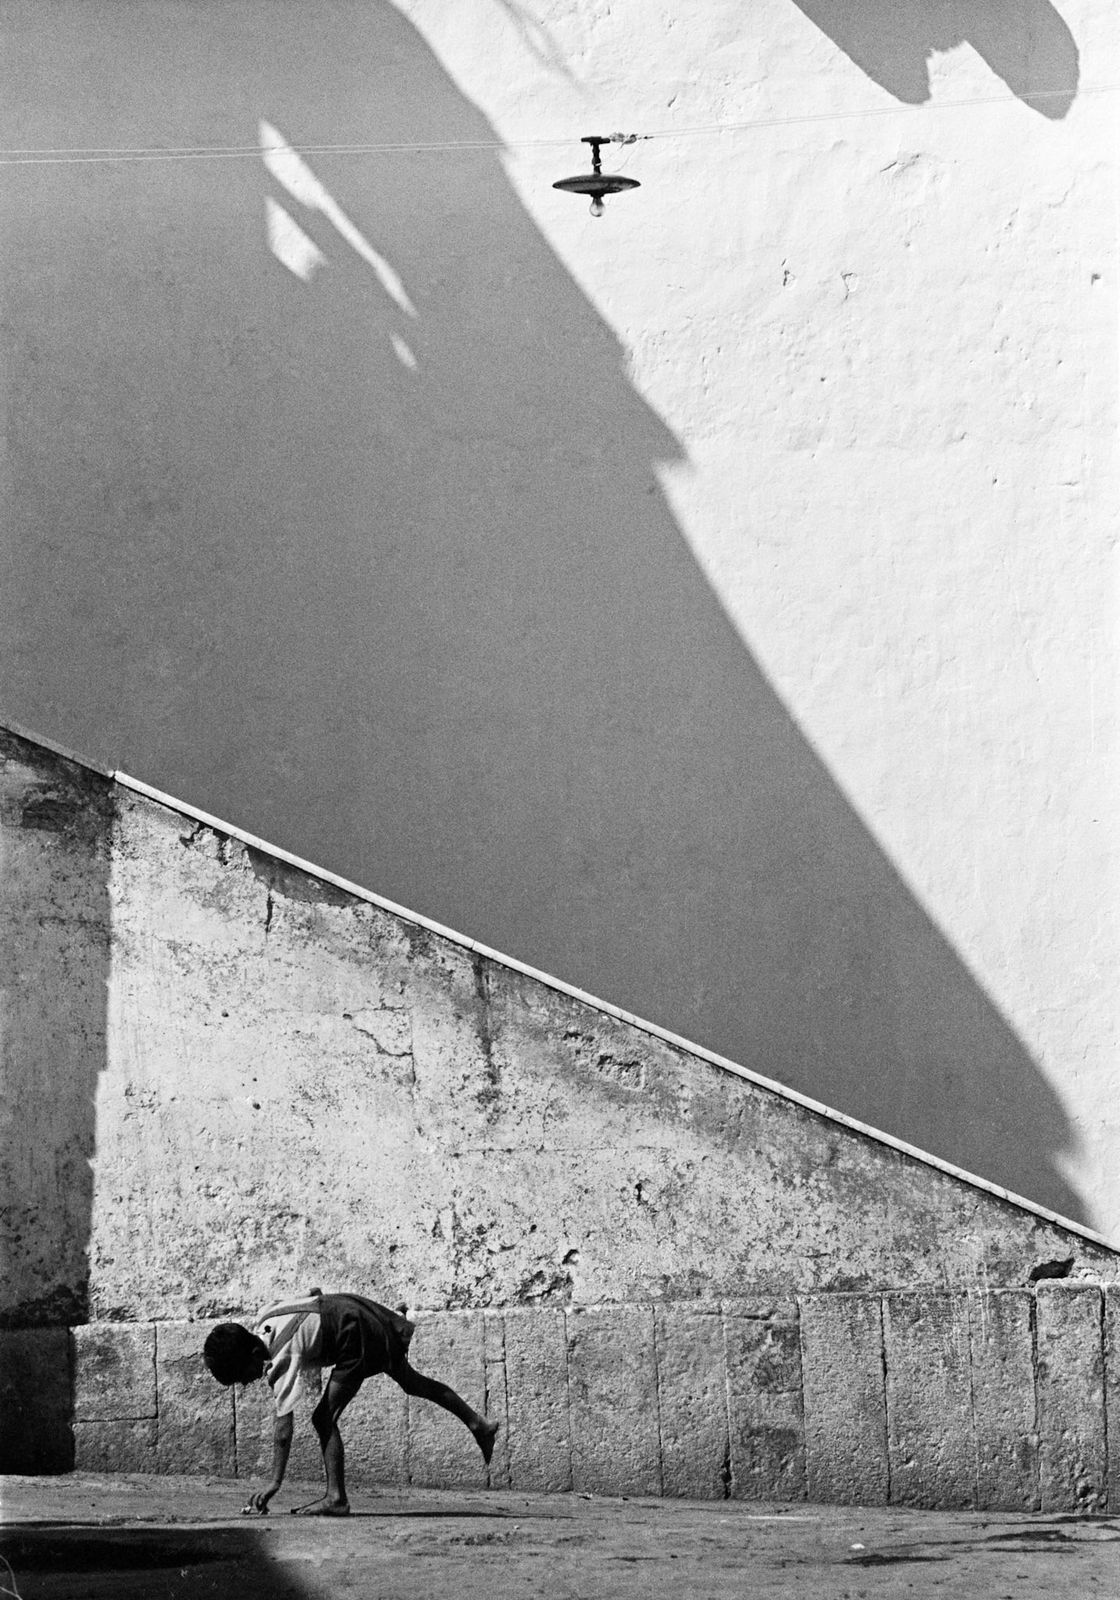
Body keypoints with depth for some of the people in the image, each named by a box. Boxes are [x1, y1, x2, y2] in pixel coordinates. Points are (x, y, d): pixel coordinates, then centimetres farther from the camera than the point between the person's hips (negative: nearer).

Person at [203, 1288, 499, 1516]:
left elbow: (283, 1423, -33)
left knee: (324, 1418, -16)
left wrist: (274, 1484, -33)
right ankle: (478, 1424, 43)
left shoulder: (283, 1358, -30)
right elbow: (314, 1295, 8)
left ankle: (336, 1498, -11)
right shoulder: (262, 1321, -7)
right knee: (413, 1382, 28)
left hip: (360, 1336, -10)